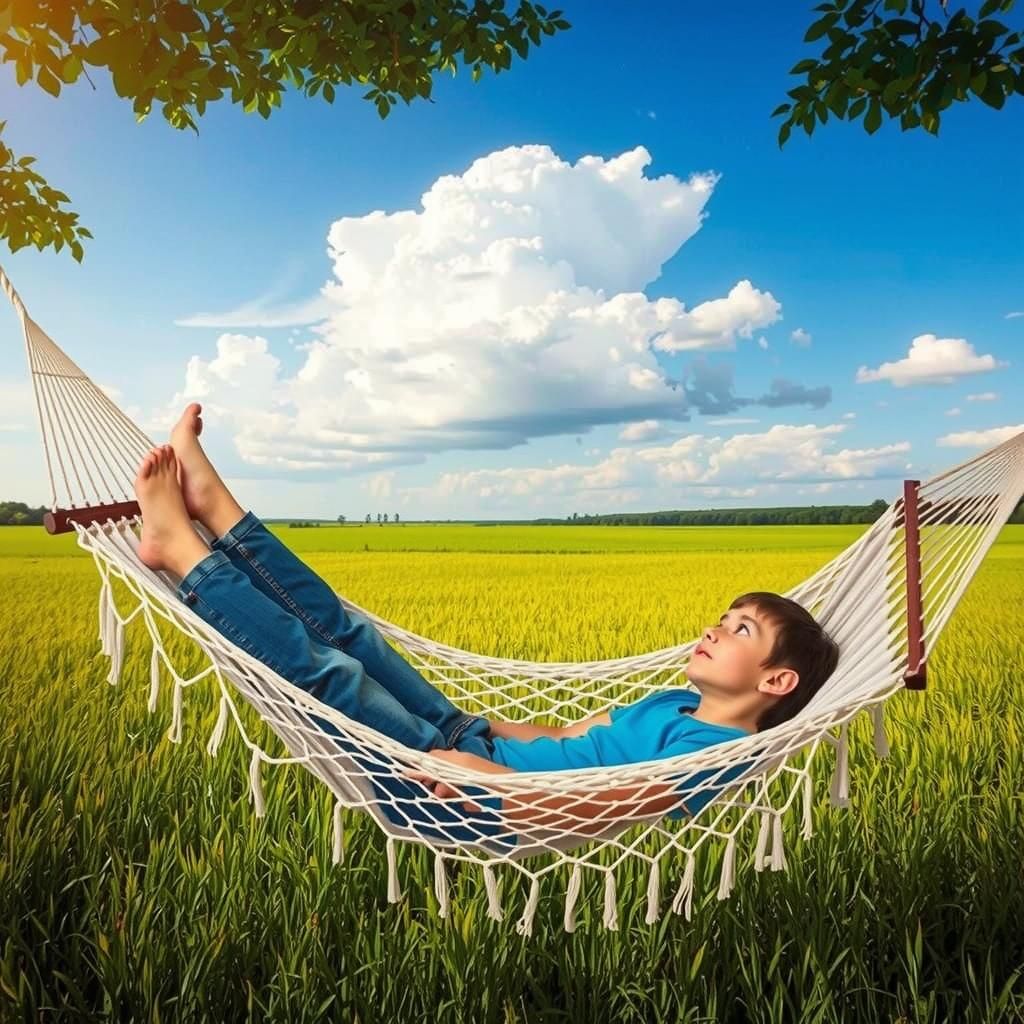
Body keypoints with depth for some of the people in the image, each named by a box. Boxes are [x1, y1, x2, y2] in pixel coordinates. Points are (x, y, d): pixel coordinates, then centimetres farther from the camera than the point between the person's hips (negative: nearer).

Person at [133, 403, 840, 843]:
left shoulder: (718, 752, -12)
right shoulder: (677, 704, 16)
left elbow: (594, 809, -25)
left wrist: (489, 777, -32)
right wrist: (476, 722, 13)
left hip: (476, 799, -8)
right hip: (478, 746, 8)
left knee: (326, 672, -20)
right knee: (344, 630, 1)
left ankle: (183, 551, -9)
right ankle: (213, 504, 6)